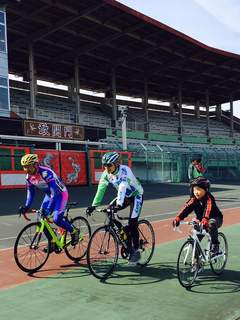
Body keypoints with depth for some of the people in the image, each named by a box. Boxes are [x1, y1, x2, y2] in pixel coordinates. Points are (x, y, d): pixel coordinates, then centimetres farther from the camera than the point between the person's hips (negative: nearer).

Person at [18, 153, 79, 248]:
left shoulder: (46, 173, -33)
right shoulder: (29, 176, -9)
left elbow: (55, 192, -37)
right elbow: (30, 192, 2)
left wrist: (49, 208, -44)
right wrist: (26, 206, -12)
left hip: (60, 194, -8)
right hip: (49, 195, 8)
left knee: (57, 219, -19)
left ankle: (74, 231, 7)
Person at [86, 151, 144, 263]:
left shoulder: (124, 170, -31)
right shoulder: (106, 174, -13)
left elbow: (122, 187, -44)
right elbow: (101, 189, -16)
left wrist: (119, 204, -55)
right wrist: (93, 205, -24)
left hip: (136, 195, -6)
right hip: (125, 196, 7)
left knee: (132, 224, -14)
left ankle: (136, 251, 1)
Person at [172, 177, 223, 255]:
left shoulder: (209, 198, -24)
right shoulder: (194, 199, -10)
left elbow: (208, 209, -42)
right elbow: (187, 208, -23)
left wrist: (205, 220, -60)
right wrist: (178, 218, -39)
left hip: (215, 218, -5)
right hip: (202, 221, 5)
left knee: (211, 224, -38)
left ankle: (215, 245, -19)